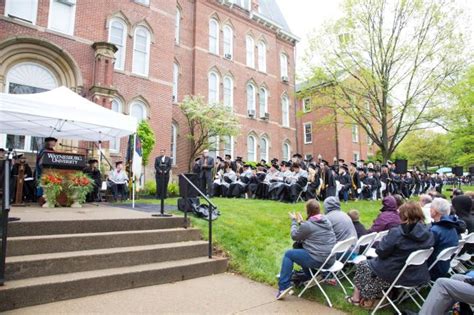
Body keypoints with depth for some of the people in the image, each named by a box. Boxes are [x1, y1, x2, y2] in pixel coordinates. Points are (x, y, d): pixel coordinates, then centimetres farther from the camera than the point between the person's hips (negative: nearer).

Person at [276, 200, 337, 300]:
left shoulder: (307, 225, -16)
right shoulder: (326, 221, 6)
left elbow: (294, 237, 1)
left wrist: (294, 221, 12)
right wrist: (301, 222, 21)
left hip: (318, 261, -8)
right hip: (330, 260, 8)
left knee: (288, 254, 8)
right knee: (300, 248, 28)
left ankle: (284, 286, 3)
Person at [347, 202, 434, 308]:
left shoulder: (396, 232, -24)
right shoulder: (428, 234, -6)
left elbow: (381, 252, -17)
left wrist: (384, 240, 3)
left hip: (396, 274, -6)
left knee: (362, 265, 17)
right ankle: (371, 297, 29)